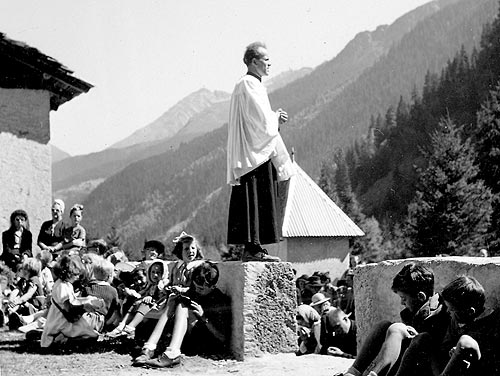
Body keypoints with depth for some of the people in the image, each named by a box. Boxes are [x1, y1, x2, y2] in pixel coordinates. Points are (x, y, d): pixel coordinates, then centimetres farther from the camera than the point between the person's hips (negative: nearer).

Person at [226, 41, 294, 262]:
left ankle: (251, 247, 11)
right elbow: (263, 122, -18)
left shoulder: (243, 85, 19)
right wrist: (276, 117, 1)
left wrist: (274, 118, 11)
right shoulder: (251, 85, -13)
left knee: (252, 203, 9)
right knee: (258, 201, -10)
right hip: (256, 152, -11)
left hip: (247, 154, 11)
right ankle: (253, 248, -10)